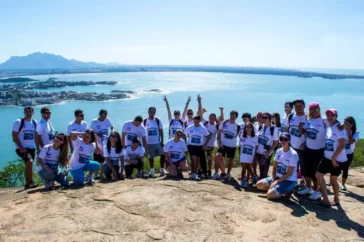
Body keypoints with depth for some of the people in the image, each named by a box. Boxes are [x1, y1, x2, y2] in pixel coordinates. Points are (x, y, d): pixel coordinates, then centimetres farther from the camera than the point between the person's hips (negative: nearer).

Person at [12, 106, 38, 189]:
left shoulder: (34, 122, 7)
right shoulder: (18, 122, -8)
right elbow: (14, 136, -11)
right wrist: (21, 147, -18)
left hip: (31, 148, 6)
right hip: (21, 148, -6)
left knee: (28, 165, 11)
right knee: (30, 161, -26)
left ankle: (27, 184, 22)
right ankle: (31, 182, -16)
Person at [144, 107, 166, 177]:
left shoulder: (158, 120, 1)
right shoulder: (144, 121, 1)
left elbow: (161, 131, 2)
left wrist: (162, 141, -4)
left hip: (158, 142, 0)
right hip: (149, 143, 0)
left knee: (162, 155, -4)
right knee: (151, 157, 9)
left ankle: (162, 169, 10)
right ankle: (151, 171, 19)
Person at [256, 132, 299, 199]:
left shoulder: (293, 154, -18)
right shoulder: (279, 151, 4)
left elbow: (289, 173, -18)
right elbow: (274, 167, 6)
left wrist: (276, 182, -18)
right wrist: (273, 181, -8)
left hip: (289, 181, -8)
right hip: (278, 177, 8)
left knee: (270, 194, -23)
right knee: (259, 184, -3)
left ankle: (287, 191, 0)